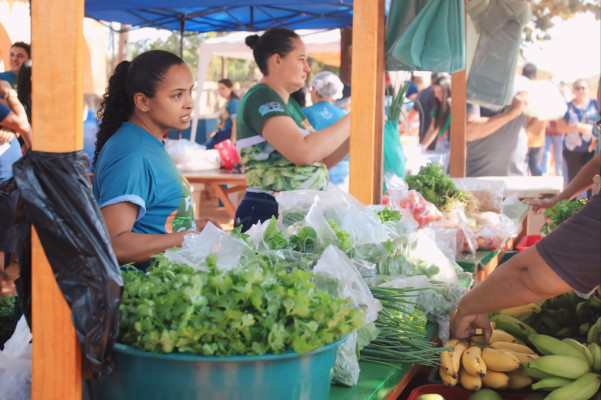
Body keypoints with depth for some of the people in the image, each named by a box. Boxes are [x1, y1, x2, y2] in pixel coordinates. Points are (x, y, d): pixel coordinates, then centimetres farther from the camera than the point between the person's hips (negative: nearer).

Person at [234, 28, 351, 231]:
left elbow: (318, 162, 21)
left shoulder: (283, 104, 19)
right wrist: (351, 120, -14)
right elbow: (304, 152, -25)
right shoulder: (261, 98, -11)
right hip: (267, 214, -9)